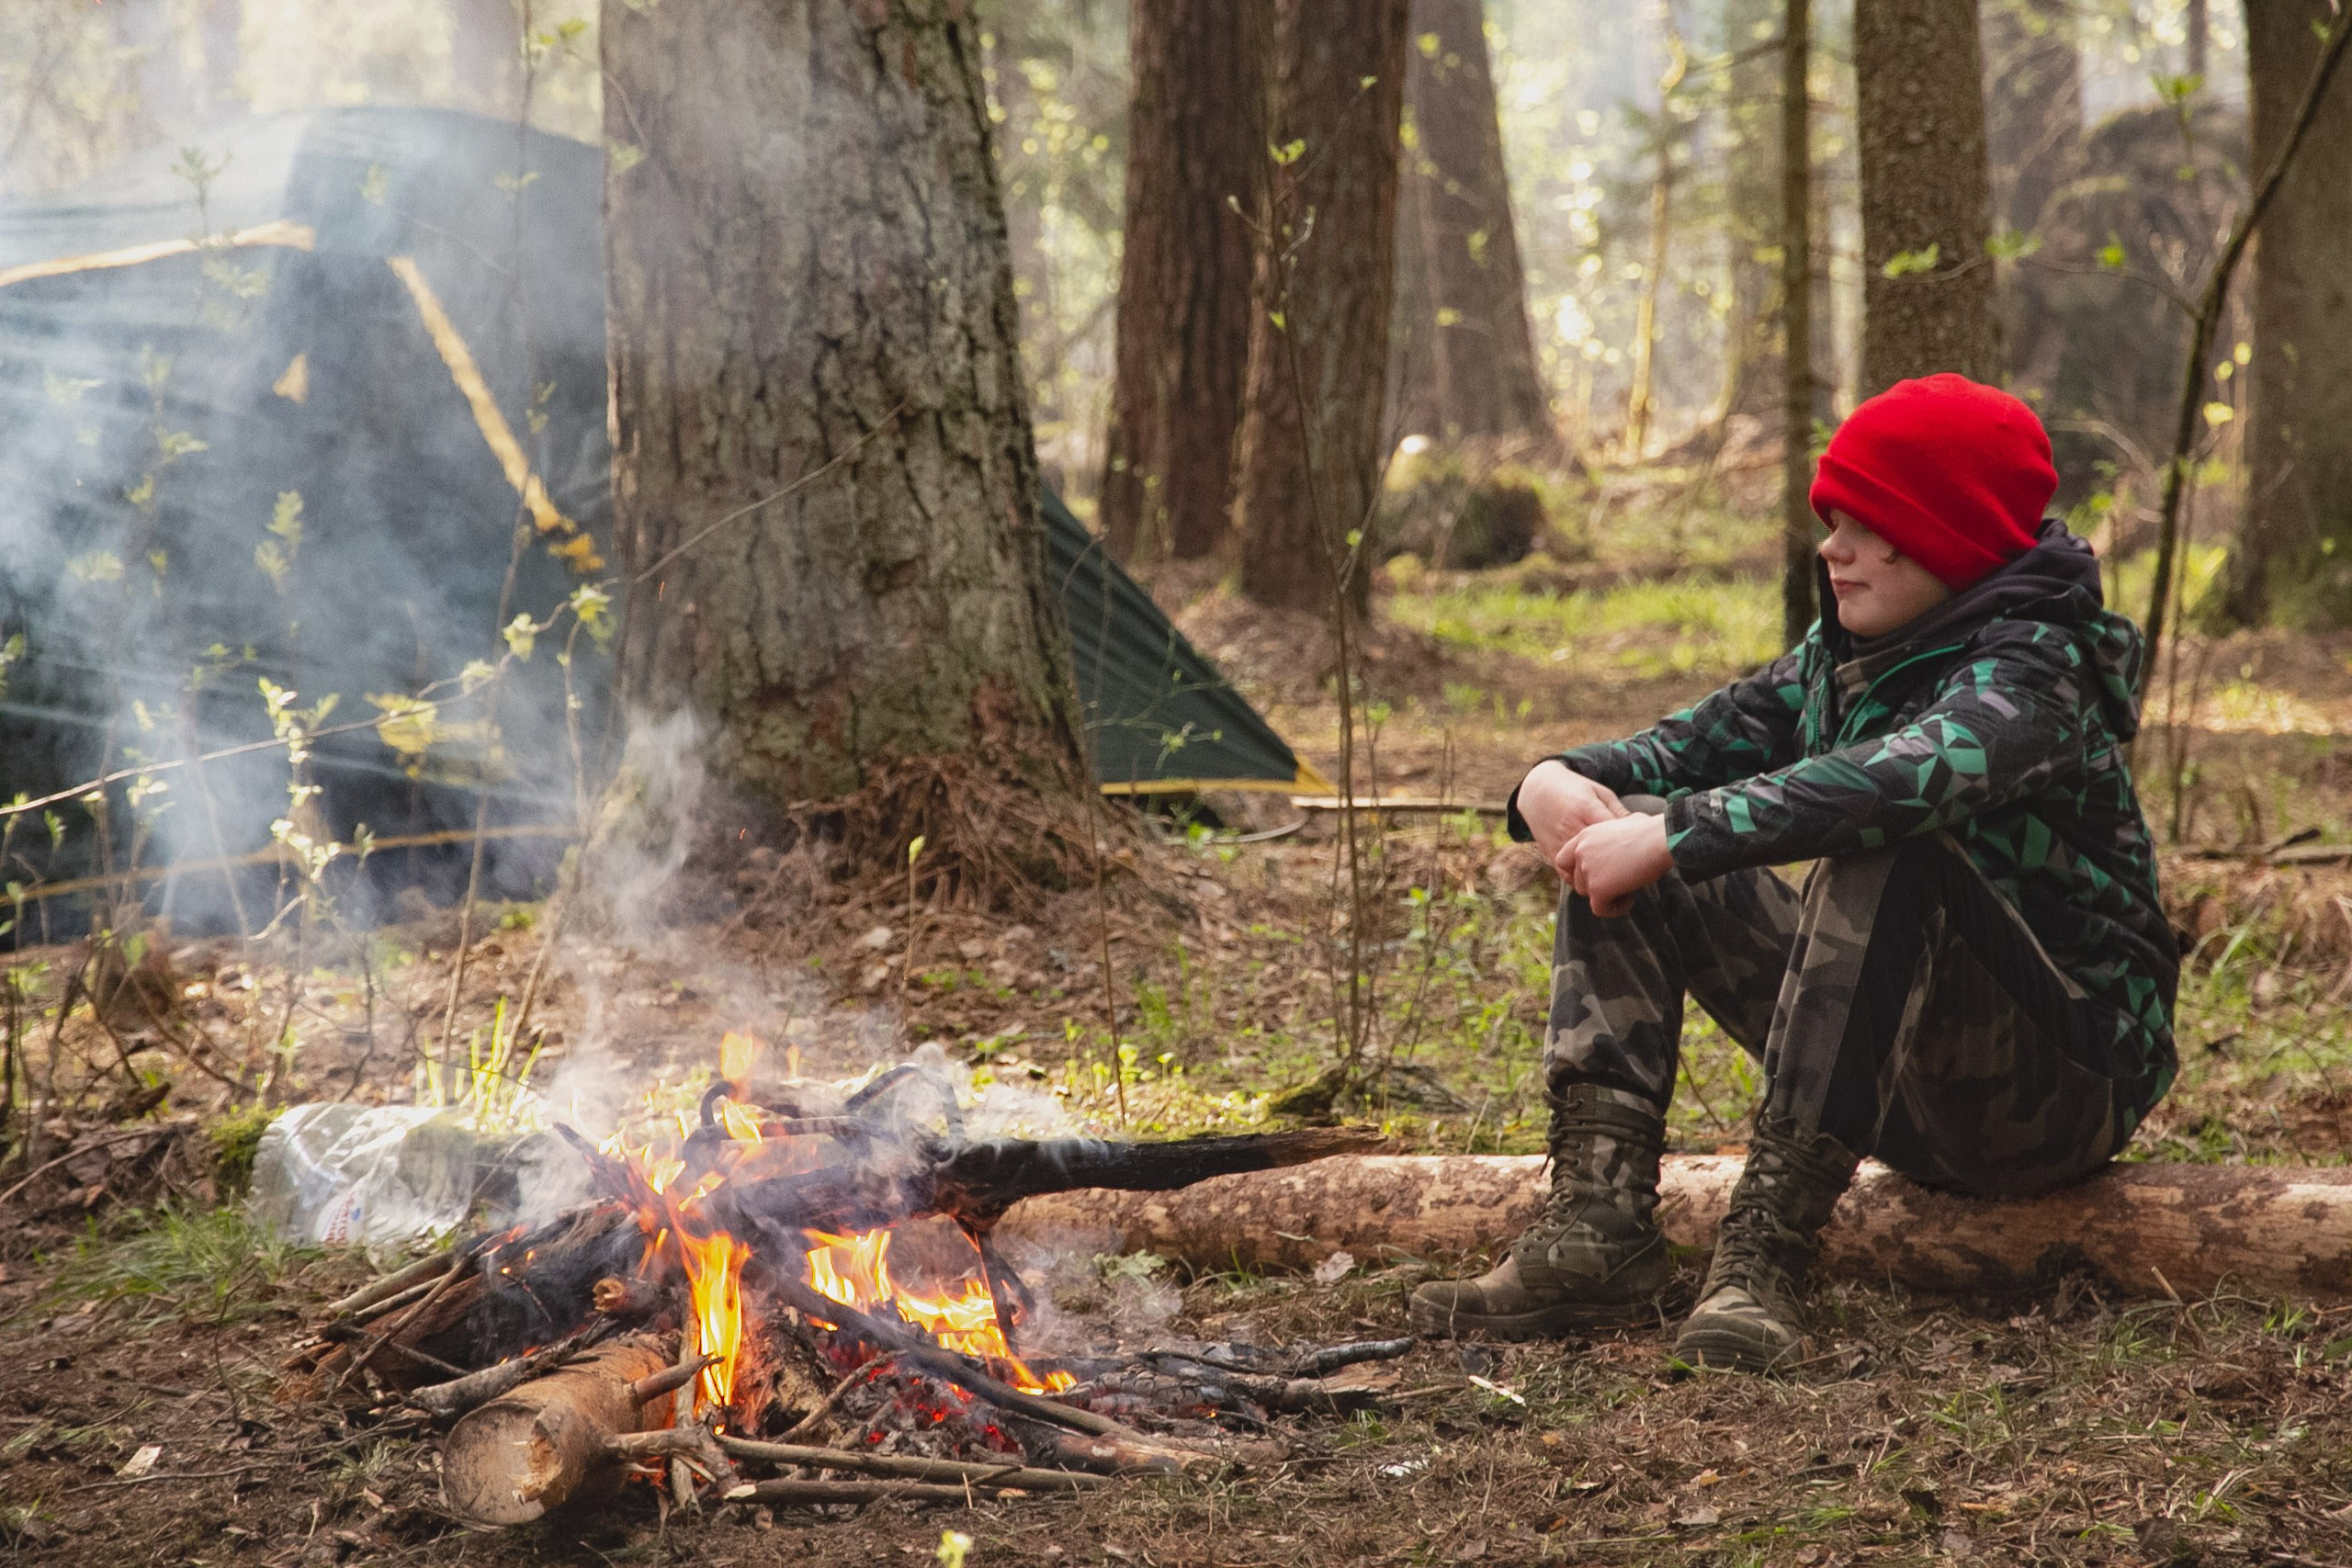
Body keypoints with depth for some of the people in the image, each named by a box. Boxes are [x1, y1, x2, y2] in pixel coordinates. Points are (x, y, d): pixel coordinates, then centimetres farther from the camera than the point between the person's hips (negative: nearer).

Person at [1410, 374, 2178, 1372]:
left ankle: (1766, 1252, -35)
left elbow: (1910, 776, -39)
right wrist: (1559, 780, -13)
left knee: (1886, 852, -35)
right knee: (1619, 842, 0)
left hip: (2069, 1083, -8)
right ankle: (1597, 1227, -15)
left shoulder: (2034, 662, -18)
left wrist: (1673, 836, -38)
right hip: (1908, 1088, 8)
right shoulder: (1840, 653, 7)